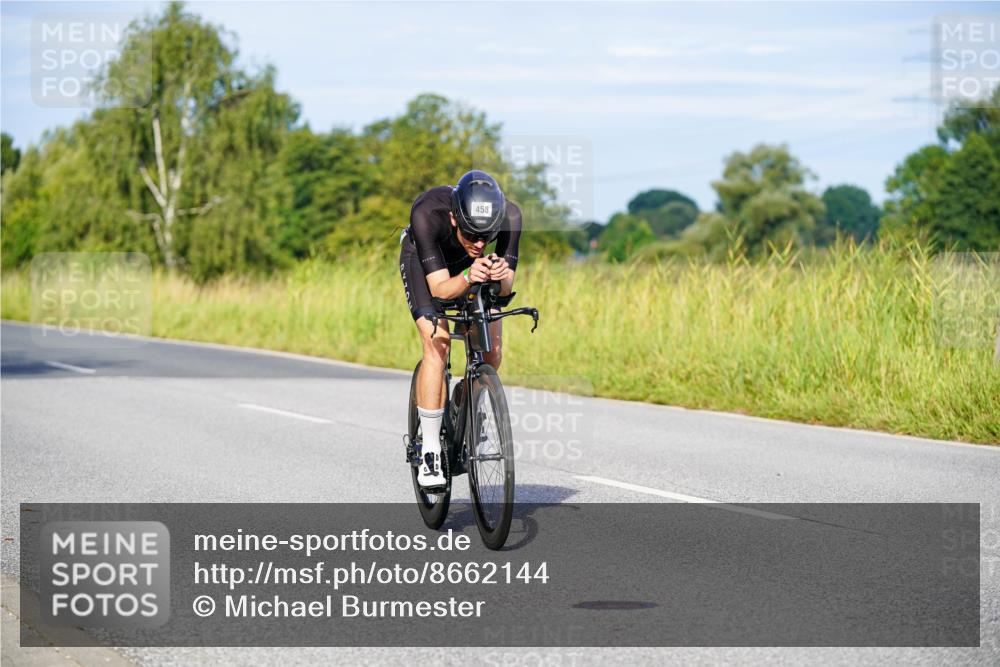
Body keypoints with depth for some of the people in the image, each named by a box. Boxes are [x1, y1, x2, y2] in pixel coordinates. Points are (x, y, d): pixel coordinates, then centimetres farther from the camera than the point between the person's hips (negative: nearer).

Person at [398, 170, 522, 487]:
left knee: (491, 349, -10)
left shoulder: (509, 216, -35)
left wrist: (499, 276, -52)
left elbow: (506, 287, -30)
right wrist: (468, 278, -59)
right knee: (437, 344, -23)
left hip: (469, 263, 3)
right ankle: (430, 452, -16)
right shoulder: (427, 214, -42)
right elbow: (439, 287, -39)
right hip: (423, 259, -3)